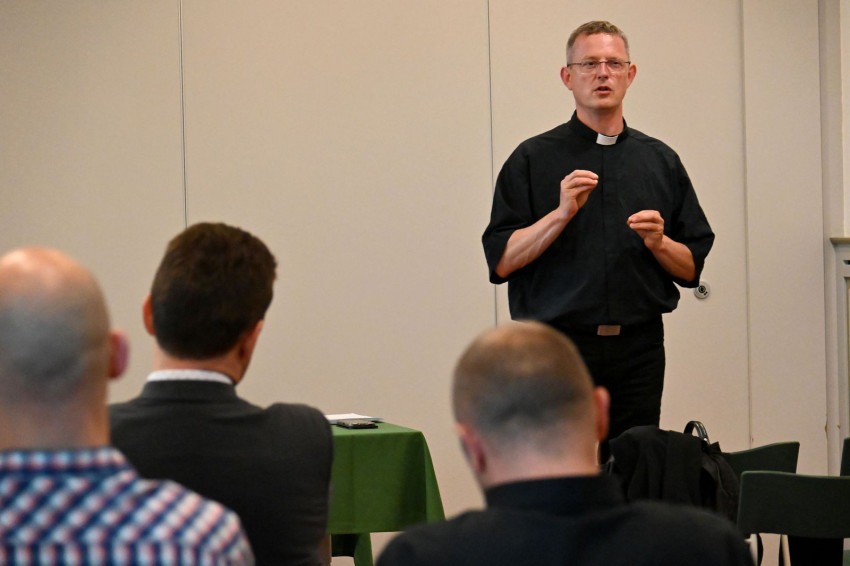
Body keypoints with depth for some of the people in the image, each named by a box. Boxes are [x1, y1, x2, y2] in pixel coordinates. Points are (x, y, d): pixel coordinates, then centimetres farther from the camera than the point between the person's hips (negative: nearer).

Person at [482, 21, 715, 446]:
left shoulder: (661, 162, 13)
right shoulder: (533, 159, 4)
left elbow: (691, 269, 12)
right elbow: (501, 262, -3)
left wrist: (658, 243, -8)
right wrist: (561, 214, -14)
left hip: (639, 351, 3)